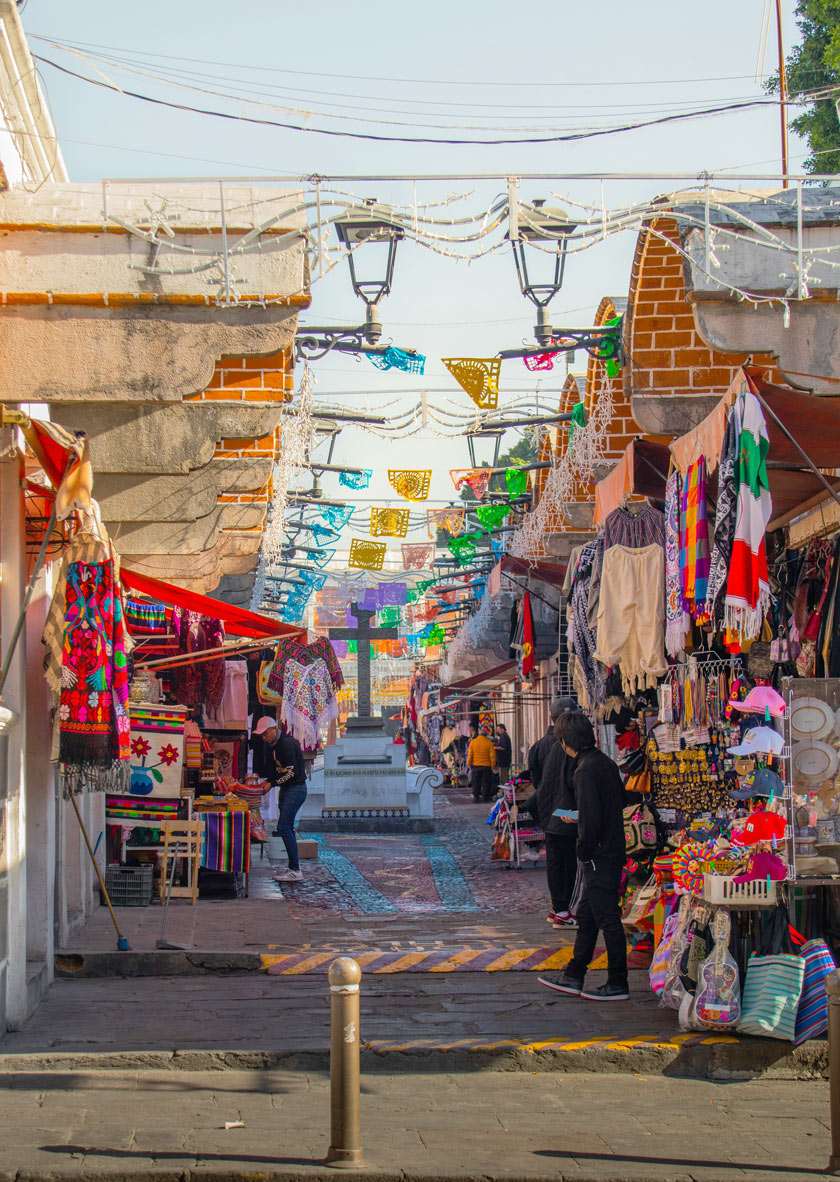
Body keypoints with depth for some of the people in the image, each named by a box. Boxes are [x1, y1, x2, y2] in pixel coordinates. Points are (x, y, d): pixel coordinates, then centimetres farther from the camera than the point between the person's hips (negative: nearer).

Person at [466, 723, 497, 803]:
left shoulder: (472, 742, -1)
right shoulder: (489, 743, -4)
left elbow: (470, 755, 0)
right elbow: (492, 756, -4)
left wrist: (469, 764, 10)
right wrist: (493, 766, 4)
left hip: (475, 766, 1)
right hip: (486, 766, -1)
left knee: (476, 782, 8)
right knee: (485, 782, 5)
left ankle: (476, 796, 7)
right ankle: (485, 796, 4)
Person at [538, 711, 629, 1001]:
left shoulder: (586, 770, -18)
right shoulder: (605, 762, 11)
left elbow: (591, 819, -22)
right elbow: (620, 801, 20)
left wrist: (585, 852, -12)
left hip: (599, 857, -10)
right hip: (611, 852, 10)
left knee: (607, 919, -3)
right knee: (586, 915, 16)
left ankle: (617, 985, 3)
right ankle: (574, 977, 23)